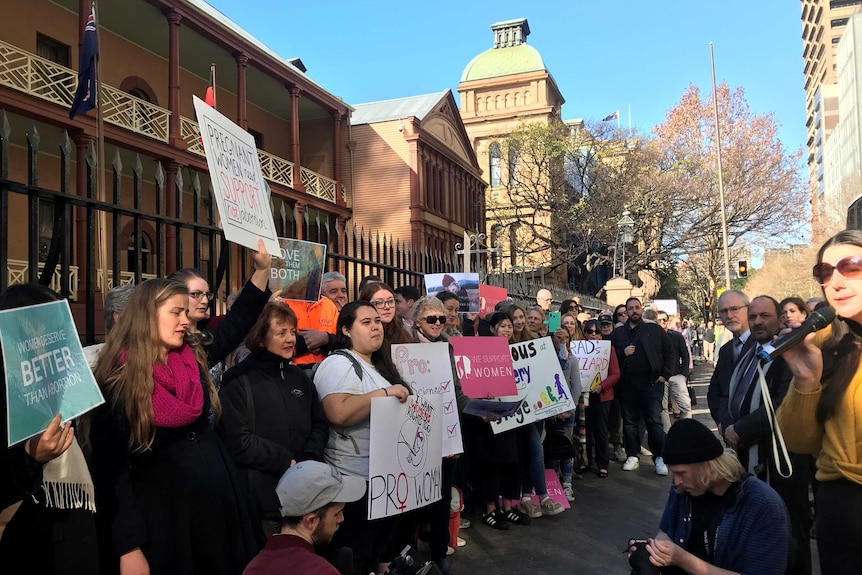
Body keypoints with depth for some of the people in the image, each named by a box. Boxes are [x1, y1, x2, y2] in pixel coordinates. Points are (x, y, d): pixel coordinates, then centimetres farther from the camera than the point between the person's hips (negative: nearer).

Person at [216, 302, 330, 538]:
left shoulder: (300, 377, 12)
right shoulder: (238, 382, -8)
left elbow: (320, 425, 11)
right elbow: (238, 442, -14)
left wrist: (306, 461, -7)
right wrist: (287, 463, -13)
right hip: (261, 500, -6)